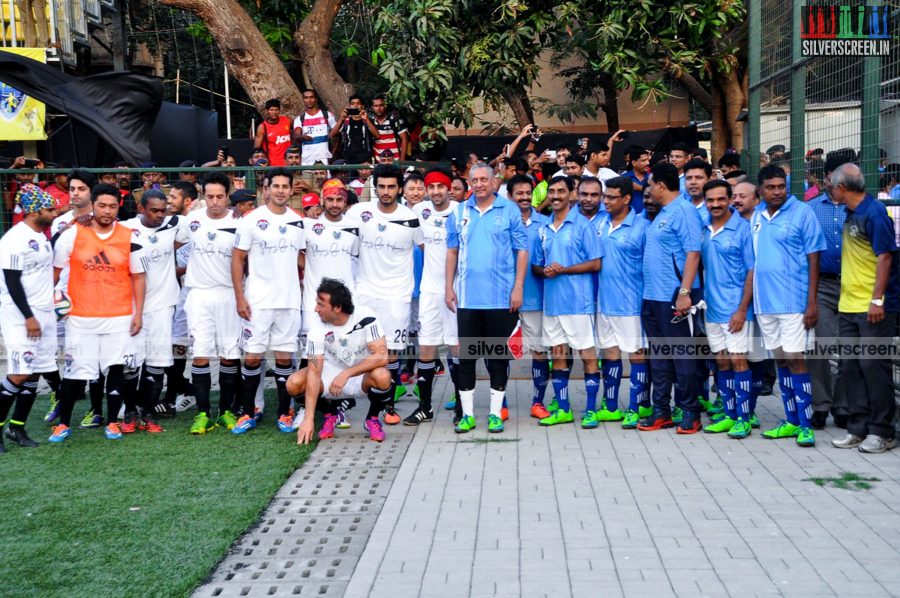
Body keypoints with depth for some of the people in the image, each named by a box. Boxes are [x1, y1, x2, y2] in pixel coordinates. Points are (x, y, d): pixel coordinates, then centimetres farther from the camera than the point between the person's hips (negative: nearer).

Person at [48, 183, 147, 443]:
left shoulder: (129, 238, 1)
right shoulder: (72, 234, -2)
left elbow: (138, 277, 6)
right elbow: (54, 270, 6)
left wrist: (138, 313, 0)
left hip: (119, 318, 1)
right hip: (80, 318, -1)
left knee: (115, 369, 4)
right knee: (75, 372, 2)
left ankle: (112, 422, 17)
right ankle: (63, 423, 17)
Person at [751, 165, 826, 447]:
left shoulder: (802, 212, -6)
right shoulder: (756, 217, 9)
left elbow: (813, 259, -7)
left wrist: (812, 302, -13)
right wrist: (748, 301, 9)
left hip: (794, 301, -5)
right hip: (765, 301, 6)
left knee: (795, 359, -6)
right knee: (780, 360, 11)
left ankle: (805, 424, 1)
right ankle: (792, 420, 21)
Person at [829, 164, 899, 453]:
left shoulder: (874, 212, -12)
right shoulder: (852, 214, 13)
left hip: (874, 307, -9)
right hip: (849, 306, 9)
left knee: (873, 365, -3)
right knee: (852, 367, 10)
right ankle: (858, 428, 18)